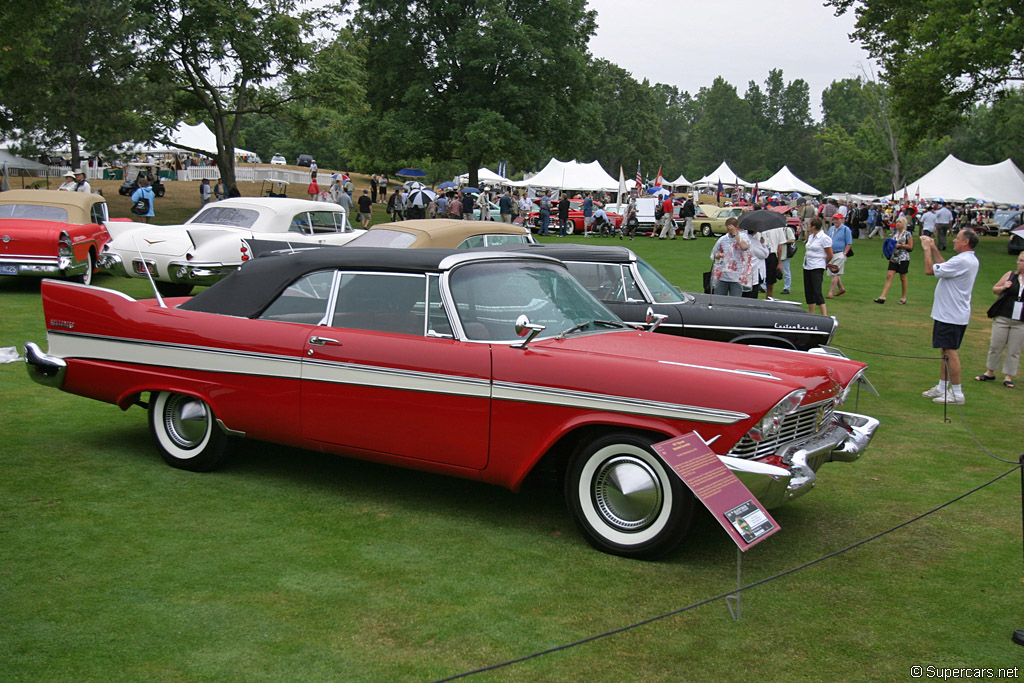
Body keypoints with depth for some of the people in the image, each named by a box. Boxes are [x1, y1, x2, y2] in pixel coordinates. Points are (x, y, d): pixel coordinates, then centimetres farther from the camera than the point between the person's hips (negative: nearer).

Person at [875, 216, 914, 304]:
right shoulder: (894, 233, 11)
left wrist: (899, 245, -15)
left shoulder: (907, 234, -5)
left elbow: (910, 246, -7)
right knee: (889, 276, -4)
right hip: (894, 258, 5)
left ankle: (904, 297, 18)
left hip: (903, 258, -5)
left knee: (903, 277, 5)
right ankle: (883, 297, -10)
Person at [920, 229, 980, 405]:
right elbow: (944, 267, 23)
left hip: (950, 316, -11)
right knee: (947, 352, 16)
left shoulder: (961, 261, -22)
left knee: (950, 352, -6)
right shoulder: (971, 260, 11)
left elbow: (930, 270, -20)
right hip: (957, 314, 11)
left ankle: (957, 394, -2)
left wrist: (927, 249, -7)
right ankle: (942, 388, 24)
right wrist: (934, 249, 20)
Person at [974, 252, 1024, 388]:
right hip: (1002, 318, 2)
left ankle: (1008, 376, 15)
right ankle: (990, 373, 22)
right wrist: (1003, 287, -9)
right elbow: (995, 289, 12)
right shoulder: (1010, 275, 3)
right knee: (995, 346, 7)